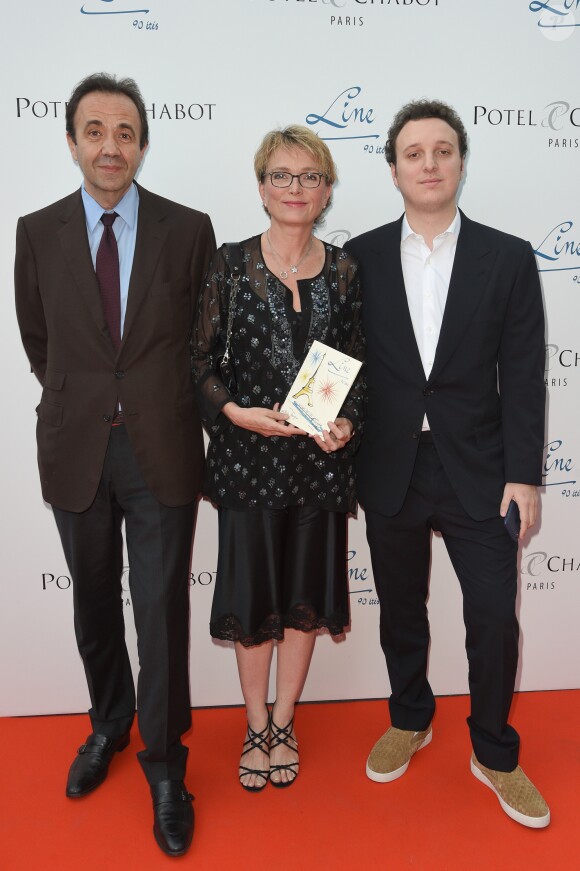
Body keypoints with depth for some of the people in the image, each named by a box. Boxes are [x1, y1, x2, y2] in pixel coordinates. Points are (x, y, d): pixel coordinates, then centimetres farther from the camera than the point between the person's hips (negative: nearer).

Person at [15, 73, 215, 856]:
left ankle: (164, 761, 24)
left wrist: (159, 406, 7)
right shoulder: (38, 232, 2)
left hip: (162, 450, -2)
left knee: (162, 609, 4)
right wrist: (78, 403, 12)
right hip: (76, 449, 2)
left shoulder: (189, 229, -3)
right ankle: (109, 723, 43)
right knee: (95, 605, 18)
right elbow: (37, 340, 12)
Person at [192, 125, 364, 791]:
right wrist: (234, 411, -17)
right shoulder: (230, 263, -3)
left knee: (305, 596, 12)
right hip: (248, 455, -2)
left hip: (322, 456, 2)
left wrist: (347, 423, -9)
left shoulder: (343, 269, 3)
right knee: (251, 593, 9)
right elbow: (200, 360, -2)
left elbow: (356, 364, 7)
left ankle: (283, 724, 34)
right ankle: (256, 725, 32)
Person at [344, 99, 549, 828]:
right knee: (400, 610, 16)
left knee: (494, 618, 2)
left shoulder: (508, 258, -1)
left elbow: (522, 376, -3)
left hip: (477, 471, -1)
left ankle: (494, 754, 28)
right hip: (389, 470, 1)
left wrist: (523, 475, -8)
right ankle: (409, 720, 41)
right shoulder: (361, 258, 1)